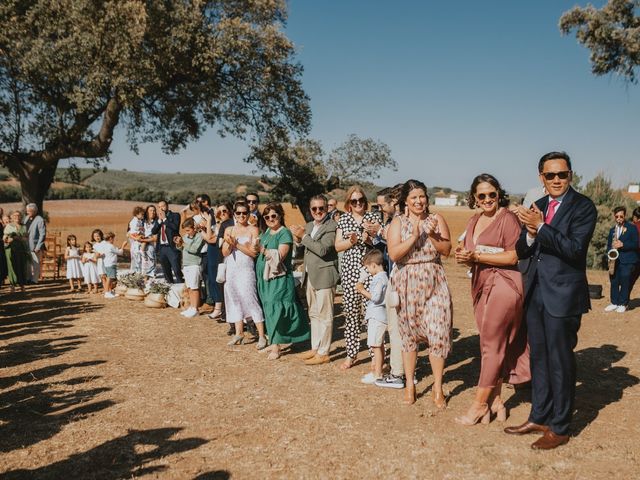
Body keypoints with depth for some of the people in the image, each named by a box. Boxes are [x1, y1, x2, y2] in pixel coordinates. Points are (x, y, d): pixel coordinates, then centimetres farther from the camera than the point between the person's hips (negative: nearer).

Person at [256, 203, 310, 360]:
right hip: (265, 278, 8)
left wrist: (264, 250, -14)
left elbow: (280, 256, -19)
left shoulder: (285, 233, -9)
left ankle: (276, 348, 0)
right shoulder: (266, 232, 15)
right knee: (269, 310, 11)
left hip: (279, 279, -8)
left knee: (276, 310, -6)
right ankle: (274, 342, 22)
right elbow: (260, 252, 20)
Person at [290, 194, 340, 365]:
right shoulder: (309, 226, 14)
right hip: (310, 276, 8)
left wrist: (303, 236, -17)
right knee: (313, 314, 16)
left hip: (324, 277, -8)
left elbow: (322, 250, -22)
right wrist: (298, 240, -3)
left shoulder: (332, 226, -11)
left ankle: (323, 353, 7)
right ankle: (315, 348, 27)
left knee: (324, 316, -1)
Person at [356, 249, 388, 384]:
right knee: (379, 345, 16)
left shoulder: (379, 279, -17)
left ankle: (377, 374, -3)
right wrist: (363, 291, 12)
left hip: (377, 317, -11)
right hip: (377, 316, 11)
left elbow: (375, 298, -23)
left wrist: (363, 291, -13)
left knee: (376, 345, -7)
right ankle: (377, 370, 25)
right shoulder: (382, 277, 15)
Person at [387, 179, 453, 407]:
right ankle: (410, 384, 23)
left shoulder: (437, 219, 4)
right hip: (407, 285, 0)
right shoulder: (398, 222, 1)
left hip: (435, 283, 0)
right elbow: (393, 254, -11)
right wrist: (415, 235, -18)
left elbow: (447, 250, -1)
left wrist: (432, 234, -16)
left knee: (438, 332, -4)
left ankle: (437, 388, 10)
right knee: (409, 333, 9)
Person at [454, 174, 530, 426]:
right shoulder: (474, 221, 15)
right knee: (491, 344, 11)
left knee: (492, 345, -2)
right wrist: (464, 257, -4)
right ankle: (495, 400, 20)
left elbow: (513, 256, -14)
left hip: (503, 284, -7)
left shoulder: (508, 218, -8)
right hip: (481, 285, 8)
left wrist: (477, 256, -17)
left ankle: (480, 404, 6)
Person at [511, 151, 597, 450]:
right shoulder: (537, 207, 10)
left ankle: (559, 428, 17)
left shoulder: (583, 206, -8)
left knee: (560, 362, 3)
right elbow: (521, 251, 8)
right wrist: (530, 234, -13)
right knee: (539, 358, 16)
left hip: (563, 295, -6)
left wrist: (541, 227, -24)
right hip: (536, 293, 7)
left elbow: (575, 248, -20)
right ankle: (539, 417, 30)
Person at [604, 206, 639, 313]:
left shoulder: (632, 228, 1)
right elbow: (609, 245, 20)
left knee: (625, 282, -4)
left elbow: (635, 244, -4)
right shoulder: (612, 230, 17)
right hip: (614, 260, 5)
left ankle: (623, 304, 5)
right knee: (614, 281, 5)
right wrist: (610, 252, 1)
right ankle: (614, 302, 13)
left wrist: (623, 245, -17)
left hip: (627, 261, -5)